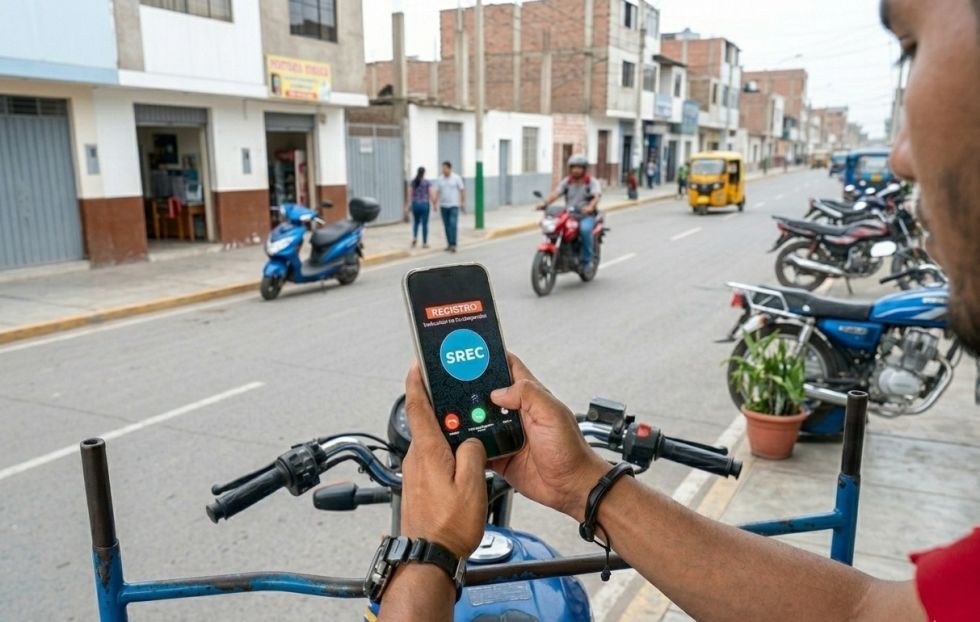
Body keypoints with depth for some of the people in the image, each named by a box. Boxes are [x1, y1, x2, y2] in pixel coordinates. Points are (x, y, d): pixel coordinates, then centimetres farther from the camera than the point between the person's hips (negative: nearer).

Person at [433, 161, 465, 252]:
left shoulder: (457, 178, -3)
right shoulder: (439, 179, 3)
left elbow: (462, 191, 0)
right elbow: (437, 192, 3)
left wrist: (463, 203, -2)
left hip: (454, 205, -3)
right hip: (443, 206, 3)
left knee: (453, 225, -13)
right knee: (447, 226, 7)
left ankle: (453, 245, -14)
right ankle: (449, 244, 15)